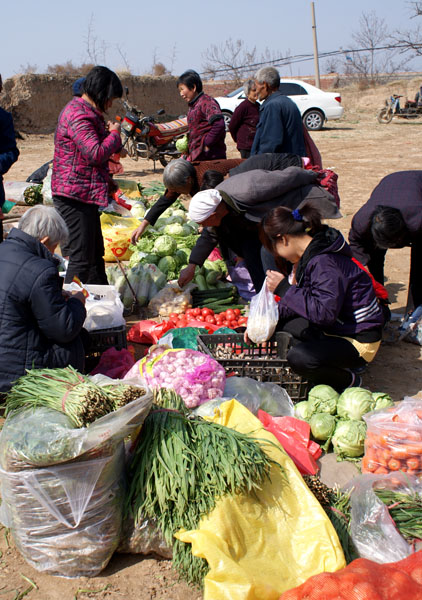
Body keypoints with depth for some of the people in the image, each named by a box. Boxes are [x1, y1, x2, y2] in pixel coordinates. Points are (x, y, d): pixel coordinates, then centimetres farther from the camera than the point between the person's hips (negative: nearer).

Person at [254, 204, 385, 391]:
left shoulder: (324, 263, -27)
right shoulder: (311, 256, 4)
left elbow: (324, 313, -35)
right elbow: (302, 300, 13)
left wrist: (285, 289, -28)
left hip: (359, 341, -10)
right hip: (334, 328, 10)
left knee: (298, 357, -31)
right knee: (278, 320, 10)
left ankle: (349, 381, -1)